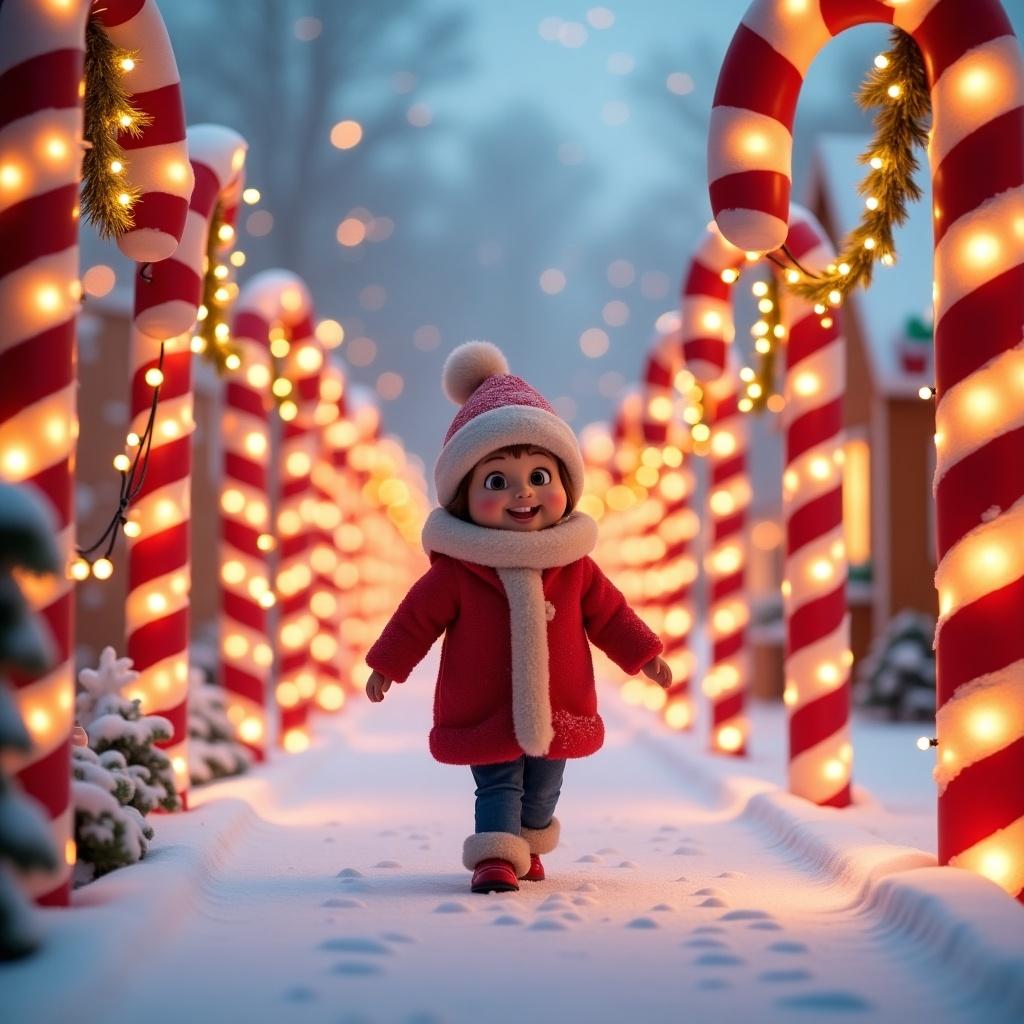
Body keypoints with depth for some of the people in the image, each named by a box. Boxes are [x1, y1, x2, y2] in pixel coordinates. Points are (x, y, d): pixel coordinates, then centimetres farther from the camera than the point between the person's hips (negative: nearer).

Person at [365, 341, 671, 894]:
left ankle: (525, 845, 39)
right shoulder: (454, 572, -14)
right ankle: (495, 857, -6)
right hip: (485, 716, -4)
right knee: (497, 784, -9)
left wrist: (641, 652, 8)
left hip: (557, 713, 4)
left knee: (544, 787, 18)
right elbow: (417, 618, -4)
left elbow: (608, 614, 6)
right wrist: (388, 665, 2)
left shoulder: (576, 567, -5)